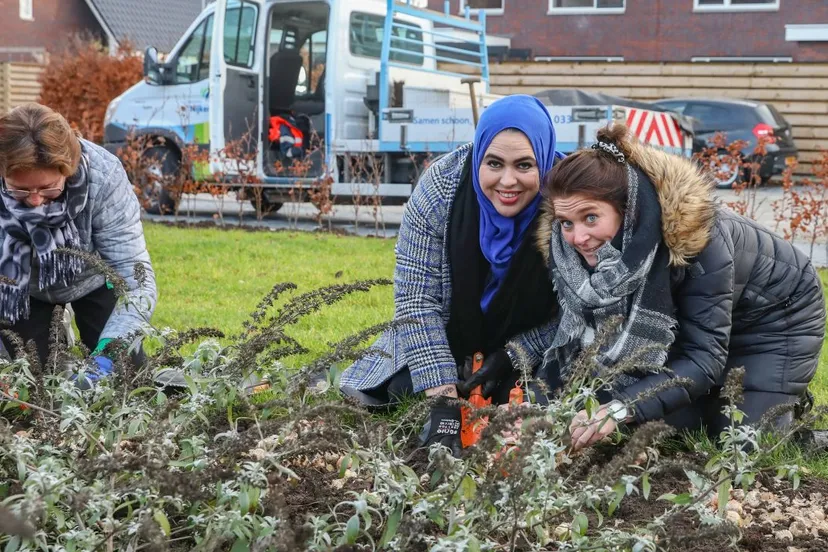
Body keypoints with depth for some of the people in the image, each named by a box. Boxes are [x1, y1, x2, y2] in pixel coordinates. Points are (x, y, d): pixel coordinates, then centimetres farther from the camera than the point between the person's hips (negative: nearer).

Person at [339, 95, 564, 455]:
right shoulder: (440, 189, -28)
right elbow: (418, 302, -26)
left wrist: (513, 356, -28)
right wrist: (443, 399, -33)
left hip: (528, 351, 0)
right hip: (448, 341, 0)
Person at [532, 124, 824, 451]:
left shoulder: (695, 239, -40)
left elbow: (705, 358, -40)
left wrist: (622, 408, -51)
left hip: (777, 315, -5)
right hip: (693, 318, 6)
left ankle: (796, 411, 20)